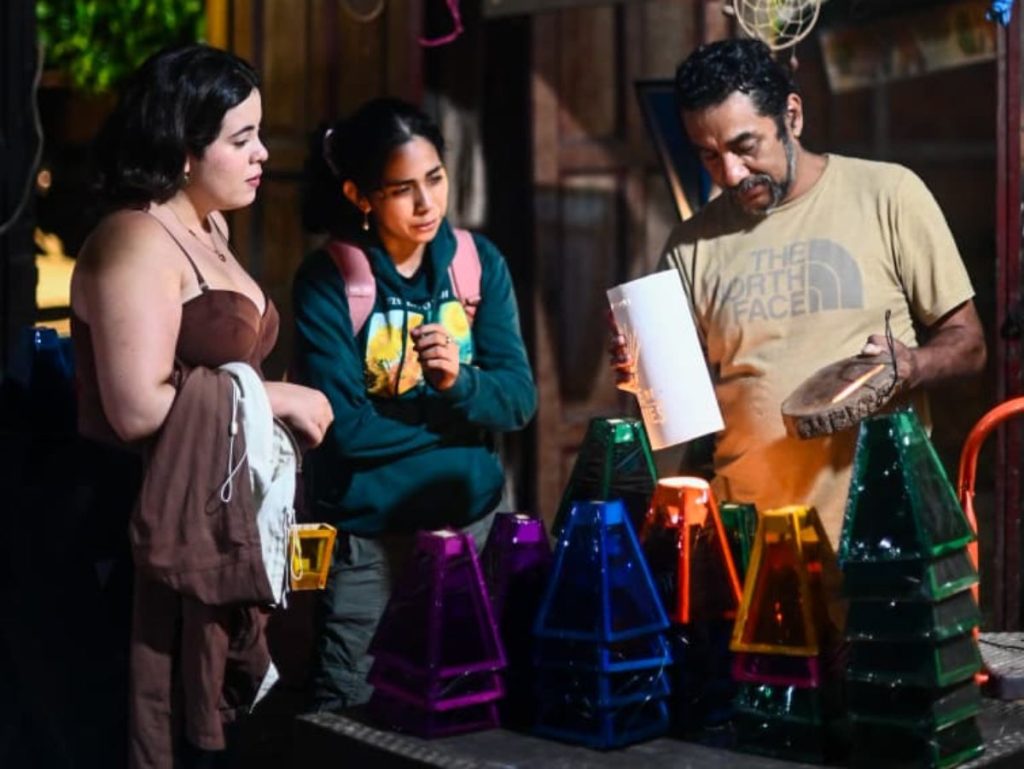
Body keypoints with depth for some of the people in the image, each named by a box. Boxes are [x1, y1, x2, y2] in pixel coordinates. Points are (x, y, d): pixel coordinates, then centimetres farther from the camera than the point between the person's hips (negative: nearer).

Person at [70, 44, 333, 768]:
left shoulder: (209, 228, 15)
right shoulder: (136, 244, -16)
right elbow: (138, 409, -24)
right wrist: (275, 397, -17)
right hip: (162, 531, -9)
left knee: (229, 705, 14)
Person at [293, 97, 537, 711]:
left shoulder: (479, 261, 2)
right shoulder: (328, 281, -11)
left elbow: (519, 399, -4)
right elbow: (347, 429, -18)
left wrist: (459, 384, -23)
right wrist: (454, 414, -9)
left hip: (470, 517, 4)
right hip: (367, 529, -3)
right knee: (347, 717, 5)